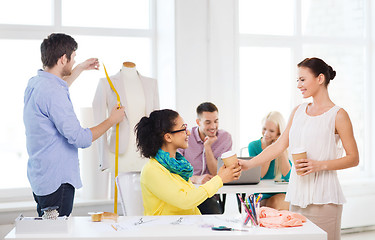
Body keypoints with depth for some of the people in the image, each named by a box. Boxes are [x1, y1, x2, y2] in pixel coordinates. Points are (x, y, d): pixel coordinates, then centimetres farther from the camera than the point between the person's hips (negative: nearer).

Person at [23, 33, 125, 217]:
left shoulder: (34, 83, 8)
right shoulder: (53, 93, -22)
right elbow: (80, 138, -22)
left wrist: (80, 69, 44)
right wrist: (112, 120, -7)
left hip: (39, 177, 10)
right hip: (57, 180, -10)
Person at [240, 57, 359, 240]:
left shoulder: (337, 115, -4)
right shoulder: (298, 112, 14)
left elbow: (353, 158, -3)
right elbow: (280, 145, 15)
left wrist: (320, 165, -16)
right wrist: (248, 164, 8)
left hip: (323, 198, -5)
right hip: (298, 194, 5)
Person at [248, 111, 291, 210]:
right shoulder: (253, 146, -1)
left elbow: (287, 176, -13)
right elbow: (258, 176, -11)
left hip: (282, 193, 0)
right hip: (262, 194, 0)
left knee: (275, 203, -32)